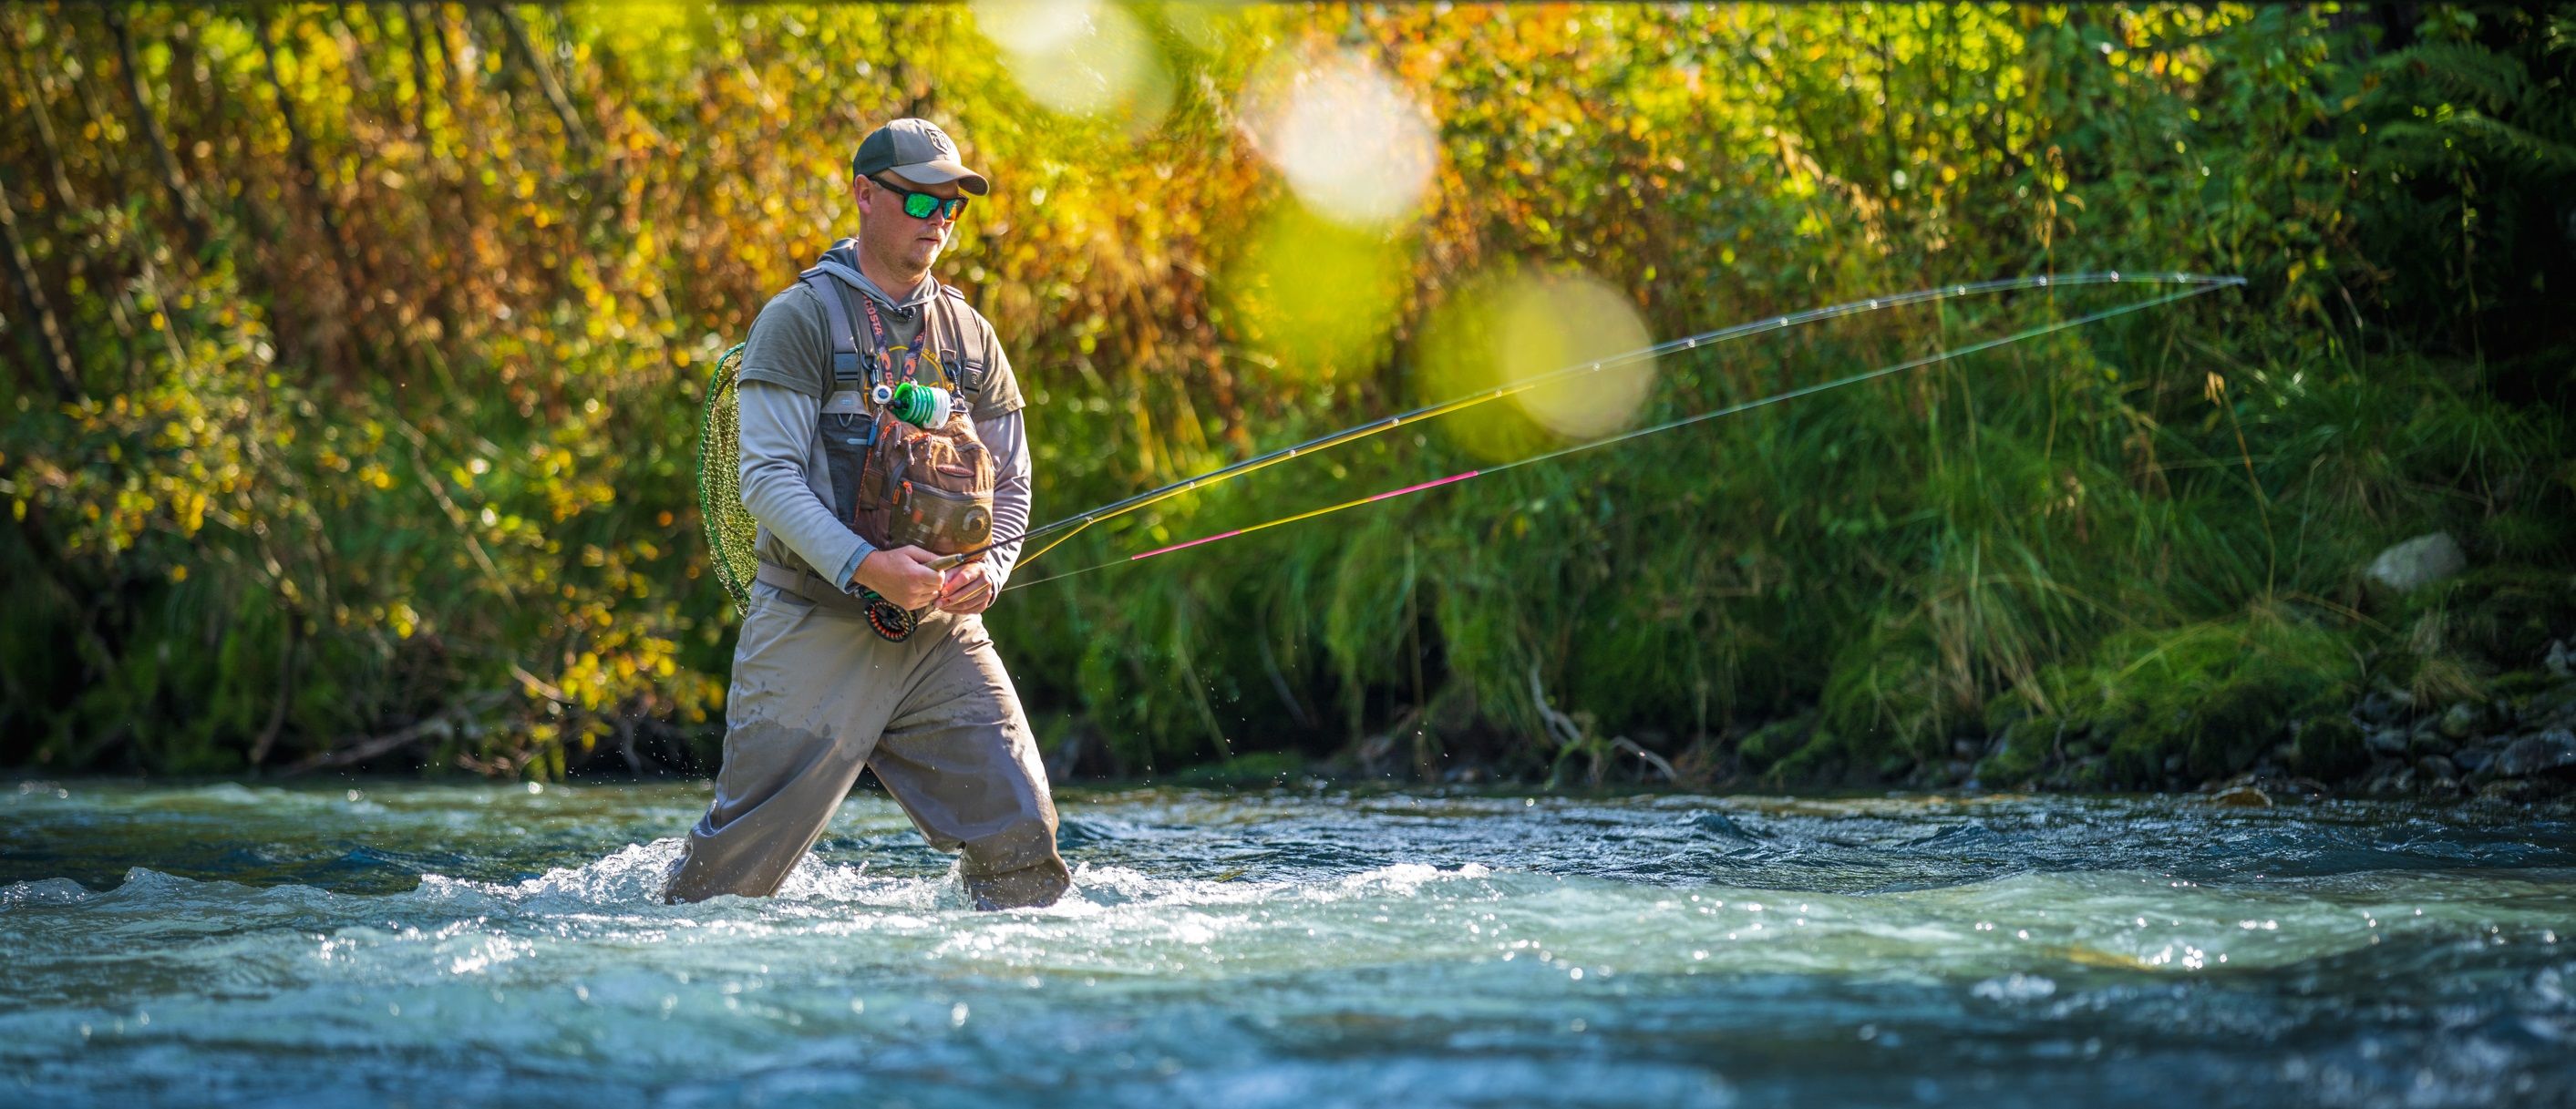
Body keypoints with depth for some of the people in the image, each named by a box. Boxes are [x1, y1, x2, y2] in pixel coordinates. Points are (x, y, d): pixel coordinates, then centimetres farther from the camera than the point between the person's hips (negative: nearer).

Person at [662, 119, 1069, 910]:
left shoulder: (969, 336, 13)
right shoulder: (801, 318, -3)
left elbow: (1011, 481, 18)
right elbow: (767, 477, -11)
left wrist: (990, 565, -4)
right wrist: (865, 566, -24)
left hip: (942, 635, 4)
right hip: (816, 629, -4)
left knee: (1023, 842, -8)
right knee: (737, 871, -3)